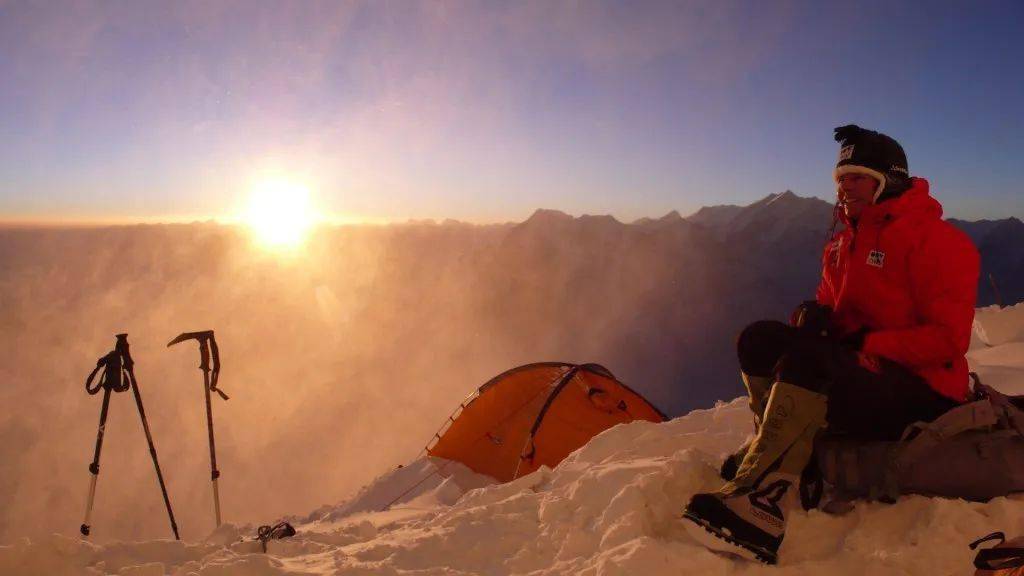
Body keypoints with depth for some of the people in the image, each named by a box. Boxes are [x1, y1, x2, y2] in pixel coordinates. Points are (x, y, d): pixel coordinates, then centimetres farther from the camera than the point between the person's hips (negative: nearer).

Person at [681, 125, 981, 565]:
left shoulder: (936, 240, -11)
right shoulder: (845, 239, 12)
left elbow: (948, 339, -17)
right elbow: (830, 302, 18)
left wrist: (867, 342, -21)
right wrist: (817, 315, -7)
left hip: (922, 392, -8)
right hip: (855, 367, 8)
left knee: (807, 360, -35)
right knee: (760, 340, -9)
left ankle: (761, 501, -41)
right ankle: (779, 452, -9)